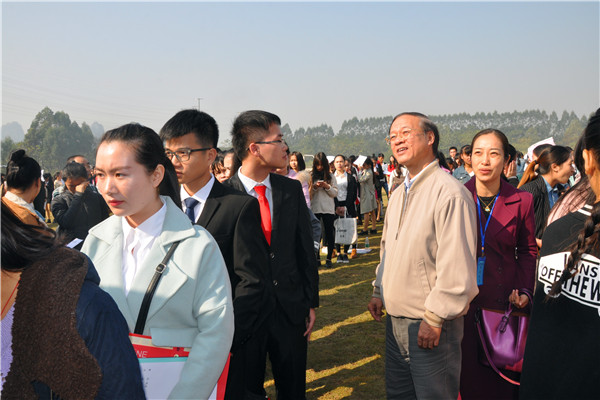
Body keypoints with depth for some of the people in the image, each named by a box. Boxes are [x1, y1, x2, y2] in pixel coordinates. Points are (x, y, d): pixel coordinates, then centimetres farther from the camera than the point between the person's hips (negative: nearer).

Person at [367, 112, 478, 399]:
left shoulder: (449, 193, -18)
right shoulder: (399, 194, 11)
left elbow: (456, 266, -21)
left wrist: (434, 318, -19)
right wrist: (379, 292, 16)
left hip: (431, 325, -8)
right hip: (395, 320, 8)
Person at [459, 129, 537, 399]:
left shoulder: (521, 201, -2)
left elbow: (528, 251, 7)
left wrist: (525, 290, -6)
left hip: (502, 303, 0)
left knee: (502, 376, 9)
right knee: (467, 374, 8)